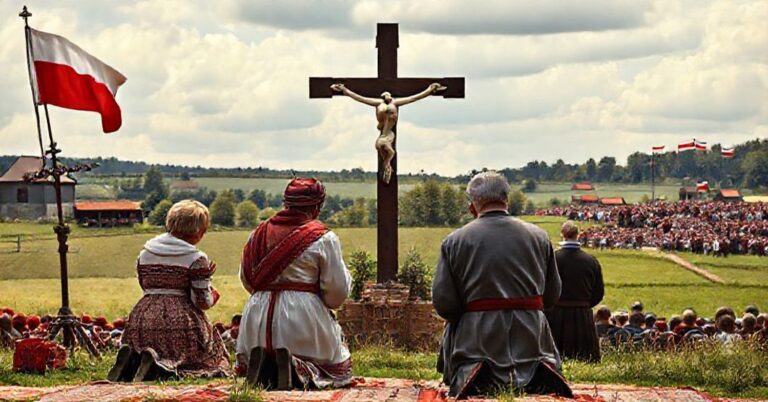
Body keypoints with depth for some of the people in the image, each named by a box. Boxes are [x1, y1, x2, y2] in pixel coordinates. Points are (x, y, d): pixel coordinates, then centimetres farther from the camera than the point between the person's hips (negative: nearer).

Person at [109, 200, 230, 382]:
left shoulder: (145, 252, 12)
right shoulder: (197, 259, -6)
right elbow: (202, 302, -7)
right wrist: (212, 293, 14)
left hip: (143, 317, 5)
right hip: (181, 320, -5)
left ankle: (132, 360, -16)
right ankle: (159, 366, -24)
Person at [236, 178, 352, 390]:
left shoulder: (259, 233, 8)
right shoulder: (324, 238, -6)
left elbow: (246, 280, 15)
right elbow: (337, 290, -6)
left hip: (258, 318, 4)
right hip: (302, 318, -4)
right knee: (338, 370, 9)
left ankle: (260, 363, -13)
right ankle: (300, 371, -21)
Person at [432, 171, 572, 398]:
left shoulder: (454, 241, -3)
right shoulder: (539, 236, 4)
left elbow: (442, 303, -6)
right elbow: (552, 296, 9)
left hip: (478, 335, -1)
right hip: (531, 333, 1)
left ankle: (470, 375, -16)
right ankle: (539, 374, -11)